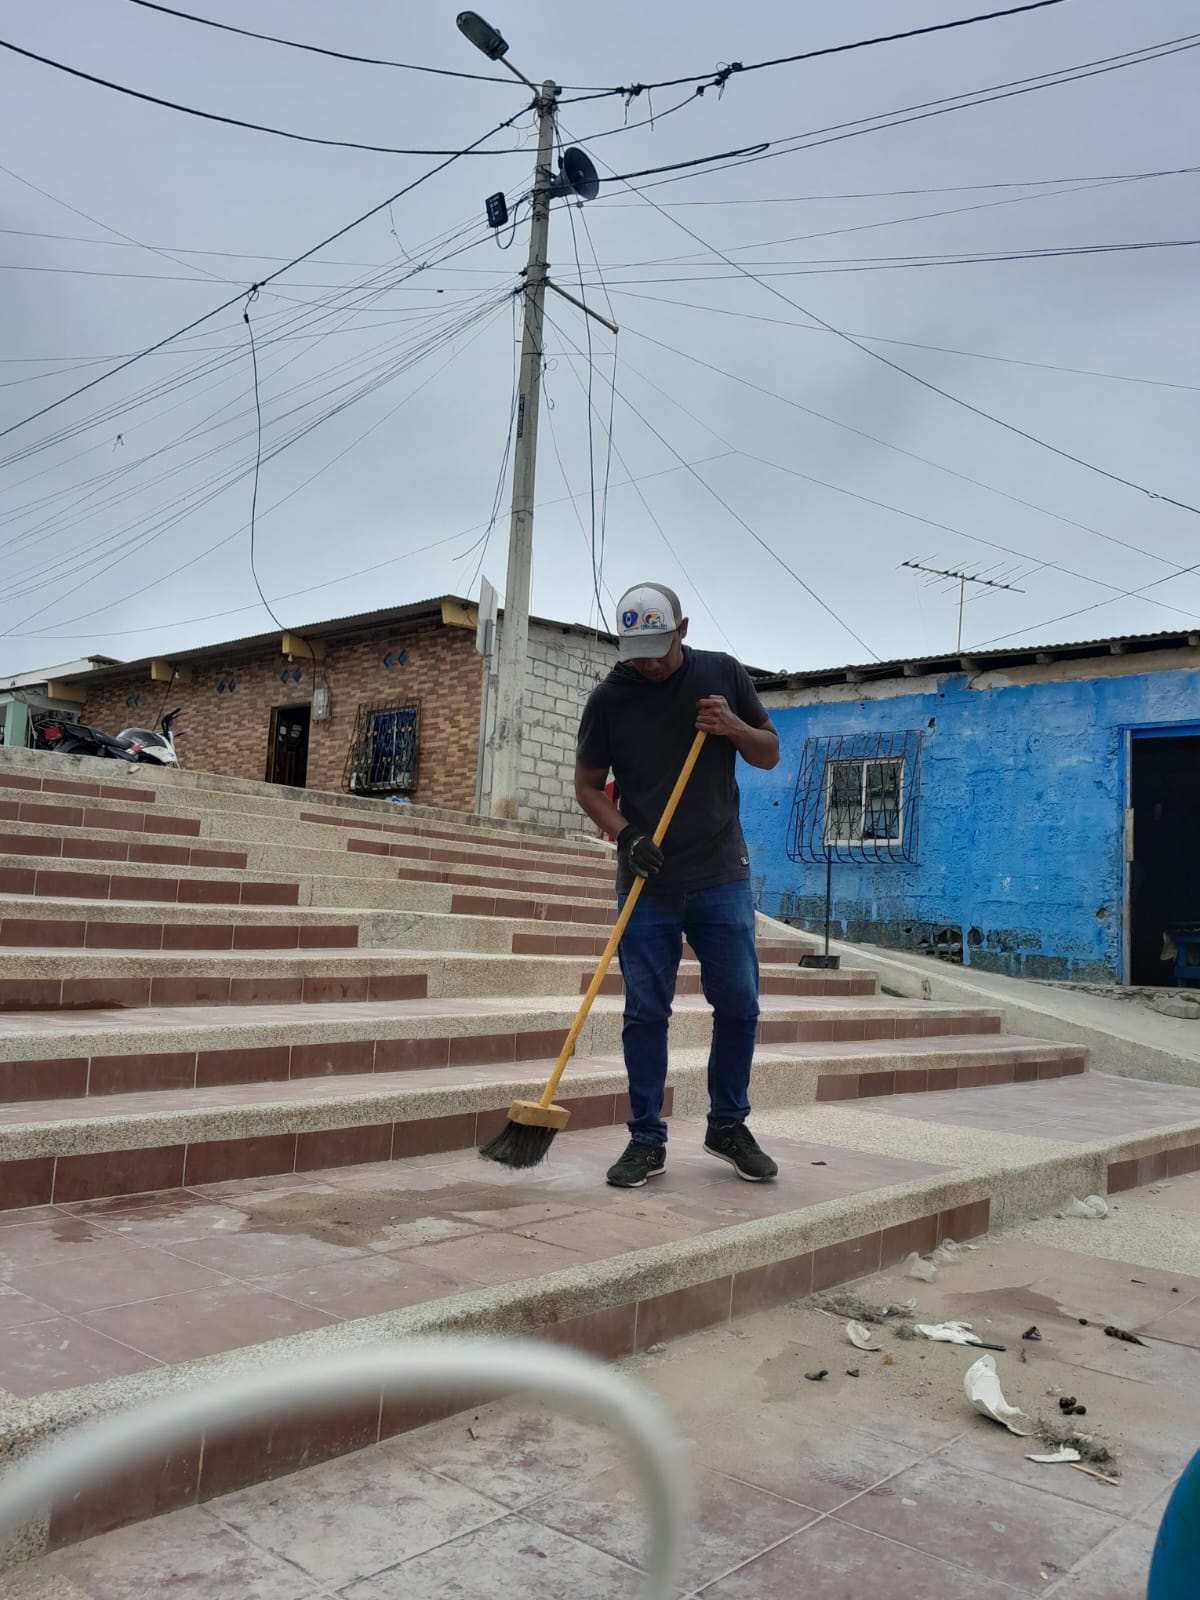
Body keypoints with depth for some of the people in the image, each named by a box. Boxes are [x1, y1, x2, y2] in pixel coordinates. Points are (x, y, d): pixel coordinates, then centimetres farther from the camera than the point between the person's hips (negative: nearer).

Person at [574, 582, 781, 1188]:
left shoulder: (723, 674, 2)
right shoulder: (608, 698, -2)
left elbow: (770, 754, 9)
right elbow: (588, 785, 4)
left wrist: (735, 727, -12)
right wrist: (625, 836, -13)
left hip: (721, 876, 1)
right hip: (647, 881, -1)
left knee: (739, 1006, 3)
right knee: (645, 1013, 2)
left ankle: (728, 1127, 22)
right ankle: (646, 1140, 14)